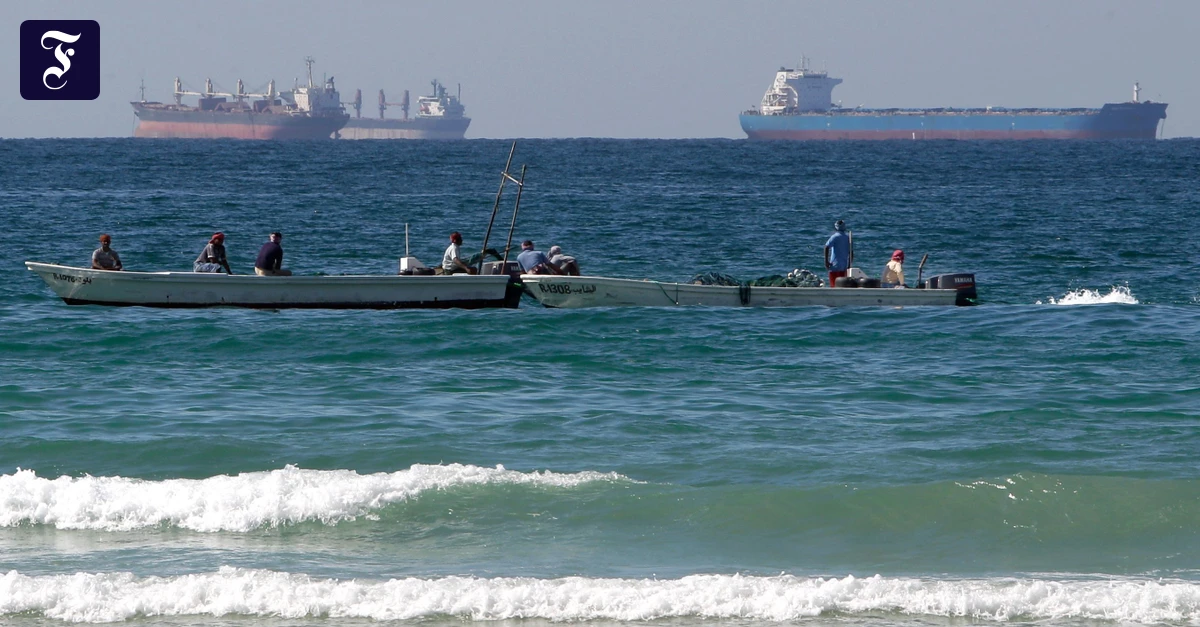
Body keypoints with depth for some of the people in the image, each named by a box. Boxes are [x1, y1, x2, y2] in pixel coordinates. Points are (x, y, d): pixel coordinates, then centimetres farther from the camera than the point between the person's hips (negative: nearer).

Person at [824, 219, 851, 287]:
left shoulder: (834, 237, -6)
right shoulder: (848, 238, 9)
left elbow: (827, 247, -20)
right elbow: (850, 253, 12)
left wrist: (826, 261, -15)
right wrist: (849, 265, 19)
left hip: (835, 266, -5)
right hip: (844, 266, 5)